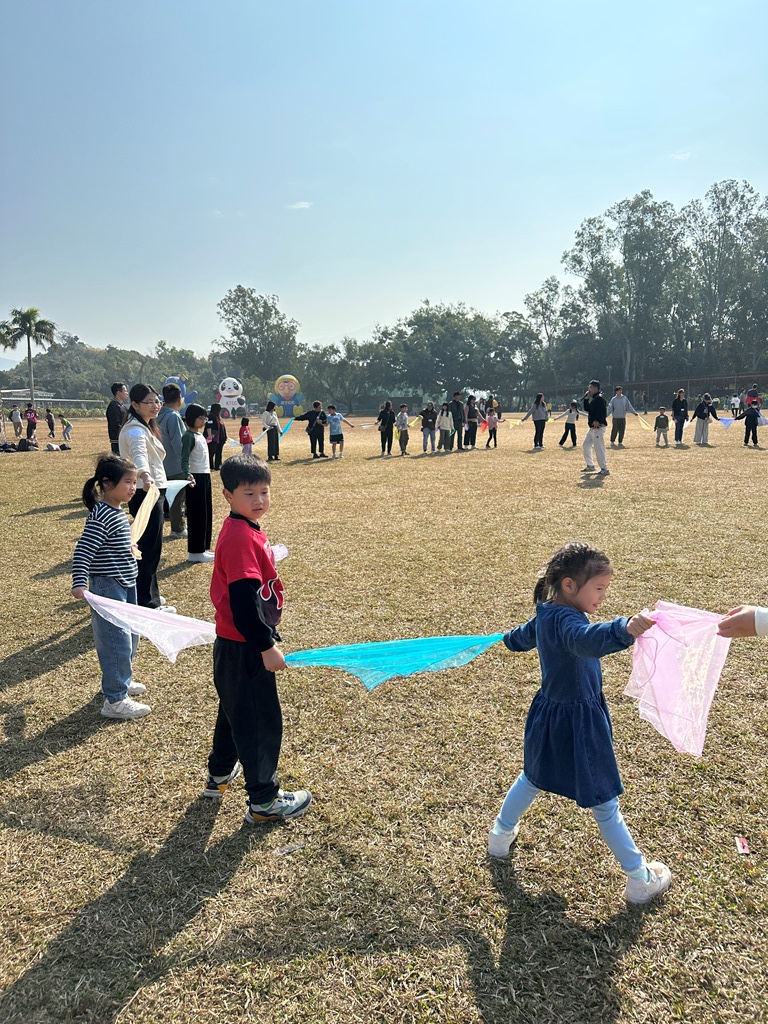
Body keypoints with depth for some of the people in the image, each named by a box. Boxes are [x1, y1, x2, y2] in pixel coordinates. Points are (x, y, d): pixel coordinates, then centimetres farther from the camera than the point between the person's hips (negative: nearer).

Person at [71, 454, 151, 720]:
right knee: (116, 641, -4)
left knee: (129, 636, 20)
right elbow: (83, 551, -25)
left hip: (126, 586, 10)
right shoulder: (101, 517, -21)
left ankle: (121, 680, 38)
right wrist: (79, 583, -33)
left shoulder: (117, 511, 7)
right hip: (108, 588, -10)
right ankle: (115, 700, 5)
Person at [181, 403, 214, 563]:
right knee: (196, 514, -5)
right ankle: (194, 552, 2)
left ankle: (203, 548, 21)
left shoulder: (200, 435, 14)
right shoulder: (189, 436, -12)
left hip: (205, 477, 9)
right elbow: (184, 459, -21)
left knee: (206, 514, 12)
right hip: (196, 478, -9)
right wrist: (188, 475, -36)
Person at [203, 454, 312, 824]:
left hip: (235, 644, 10)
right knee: (261, 720, 3)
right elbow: (242, 600, -29)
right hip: (245, 648, -10)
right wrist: (266, 647, -25)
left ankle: (220, 773, 45)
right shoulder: (241, 537, -24)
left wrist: (265, 637, 24)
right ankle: (263, 801, 17)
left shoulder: (245, 530, 7)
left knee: (235, 709, 26)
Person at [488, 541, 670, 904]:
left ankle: (500, 835, 48)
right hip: (577, 723, -9)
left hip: (547, 717, 9)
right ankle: (640, 880, 25)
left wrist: (509, 637, 46)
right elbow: (587, 640, -53)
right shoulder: (565, 620, -29)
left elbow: (520, 638, 22)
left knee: (532, 778, 30)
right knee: (604, 803, 7)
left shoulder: (544, 616, 0)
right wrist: (624, 629, -71)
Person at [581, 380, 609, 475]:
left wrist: (597, 421, -32)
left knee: (598, 448, -10)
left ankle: (604, 469, -5)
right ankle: (590, 466, 26)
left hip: (598, 427, -11)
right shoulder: (593, 399, 17)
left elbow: (603, 411, -24)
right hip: (592, 427, 11)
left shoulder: (599, 398, -14)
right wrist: (586, 398, 11)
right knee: (585, 445, 16)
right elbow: (586, 409, 19)